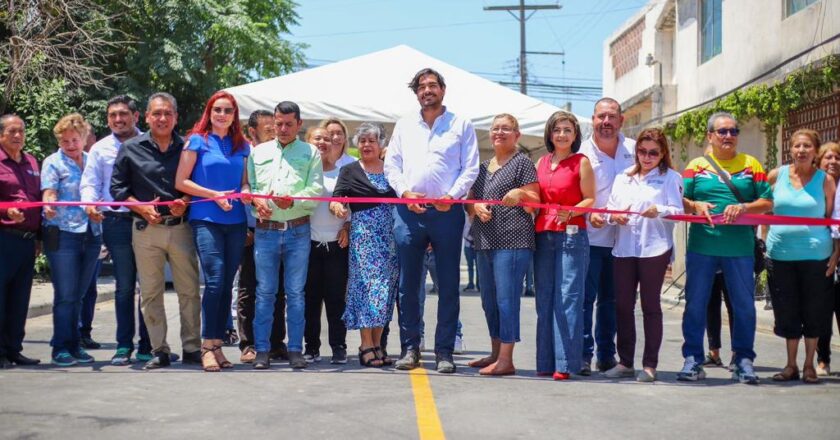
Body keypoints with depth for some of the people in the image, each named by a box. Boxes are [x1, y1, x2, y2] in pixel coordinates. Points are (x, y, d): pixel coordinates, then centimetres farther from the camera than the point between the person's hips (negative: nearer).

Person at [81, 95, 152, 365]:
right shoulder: (100, 149, 11)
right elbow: (90, 184, 9)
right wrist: (89, 204, -12)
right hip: (117, 222, 1)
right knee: (124, 286, 5)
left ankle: (147, 346, 11)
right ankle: (124, 346, 12)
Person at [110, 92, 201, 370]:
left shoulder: (187, 148, 5)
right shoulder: (131, 149, 5)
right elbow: (118, 187, 6)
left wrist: (185, 202, -10)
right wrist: (142, 208, -8)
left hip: (180, 227, 0)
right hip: (146, 229, 0)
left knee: (189, 290, 2)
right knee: (150, 293, 4)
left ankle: (191, 348, 13)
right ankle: (159, 350, 13)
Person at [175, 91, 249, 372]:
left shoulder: (242, 146, 15)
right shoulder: (197, 141, 3)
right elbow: (181, 182, 0)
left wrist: (245, 192, -3)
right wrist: (215, 195, -9)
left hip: (235, 222, 4)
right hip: (206, 219, -4)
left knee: (227, 284, 4)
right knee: (214, 280, -14)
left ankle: (217, 344, 12)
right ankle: (207, 346, -7)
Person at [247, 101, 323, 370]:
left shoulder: (310, 153, 9)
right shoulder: (258, 152, 15)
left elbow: (316, 190, -2)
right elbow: (247, 185, 10)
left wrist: (293, 200, -19)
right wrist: (256, 200, -11)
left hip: (298, 230, -1)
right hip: (266, 230, 1)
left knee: (296, 292, 3)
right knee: (265, 292, 2)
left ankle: (295, 350, 9)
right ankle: (262, 350, 8)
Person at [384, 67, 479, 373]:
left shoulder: (461, 125, 9)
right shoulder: (404, 126, 17)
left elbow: (471, 168, 3)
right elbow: (391, 164, 12)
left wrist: (452, 195, -12)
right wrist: (405, 192, -5)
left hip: (447, 212, -2)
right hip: (409, 211, 2)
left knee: (448, 285, -1)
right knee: (407, 284, 3)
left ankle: (444, 352, 5)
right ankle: (410, 348, 12)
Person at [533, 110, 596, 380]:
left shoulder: (581, 162, 2)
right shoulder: (542, 162, 16)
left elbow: (590, 199, -4)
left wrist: (570, 211, -20)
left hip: (571, 235, -5)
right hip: (543, 235, 5)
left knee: (568, 298, -8)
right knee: (544, 299, 5)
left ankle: (565, 363, -5)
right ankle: (546, 362, 11)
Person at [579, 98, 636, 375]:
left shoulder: (633, 149, 5)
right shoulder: (583, 154, -6)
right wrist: (591, 215, -27)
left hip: (621, 238, 4)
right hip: (590, 237, -4)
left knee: (610, 299, 13)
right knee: (585, 297, -8)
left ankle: (606, 355, 22)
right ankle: (583, 355, -2)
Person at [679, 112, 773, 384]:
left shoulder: (751, 164, 9)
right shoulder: (697, 165, 9)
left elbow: (768, 202, 4)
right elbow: (680, 198, 3)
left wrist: (743, 207, -13)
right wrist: (695, 205, -17)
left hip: (740, 248, 0)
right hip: (701, 246, 0)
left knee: (743, 305, 4)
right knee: (695, 303, 3)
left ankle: (744, 361, 15)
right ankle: (693, 360, 12)